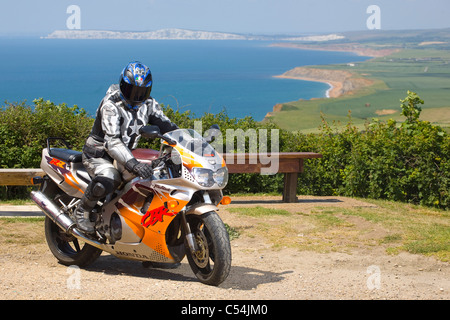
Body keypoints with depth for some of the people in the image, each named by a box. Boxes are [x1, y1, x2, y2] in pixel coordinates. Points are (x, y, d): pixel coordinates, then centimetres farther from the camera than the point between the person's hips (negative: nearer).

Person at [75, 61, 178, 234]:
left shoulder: (148, 105, 0)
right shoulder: (110, 105, -23)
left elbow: (167, 126, 2)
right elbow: (112, 141, -34)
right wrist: (134, 164, -48)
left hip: (128, 153, 7)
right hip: (99, 154, -7)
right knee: (108, 179, -39)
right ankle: (82, 210, -13)